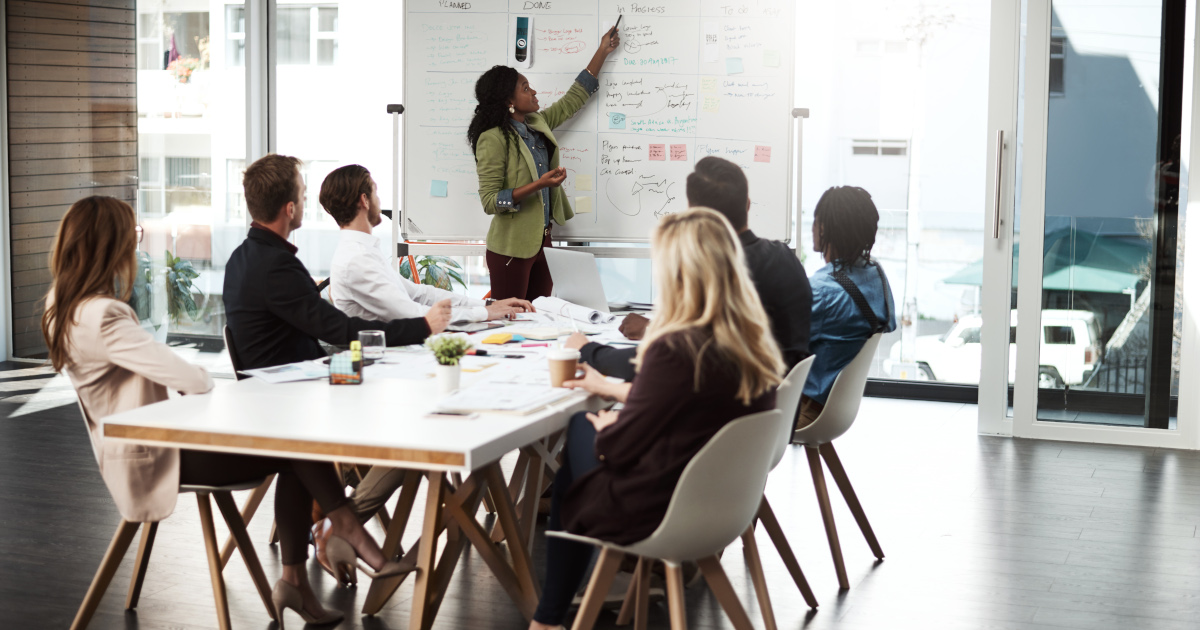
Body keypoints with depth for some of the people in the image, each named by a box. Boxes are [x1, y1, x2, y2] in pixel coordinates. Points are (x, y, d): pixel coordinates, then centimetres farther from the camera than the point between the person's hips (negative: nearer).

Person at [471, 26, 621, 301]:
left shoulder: (537, 124, 8)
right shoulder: (493, 139, -16)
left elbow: (573, 99, 21)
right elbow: (489, 201, -19)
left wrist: (602, 52, 21)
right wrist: (538, 185, -27)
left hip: (542, 239, 8)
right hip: (511, 247, -8)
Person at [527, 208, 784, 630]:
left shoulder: (676, 349, -28)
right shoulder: (753, 340, -4)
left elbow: (618, 447, -17)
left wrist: (603, 428, 5)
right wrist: (613, 389, 23)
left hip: (657, 514, -7)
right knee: (582, 426, 22)